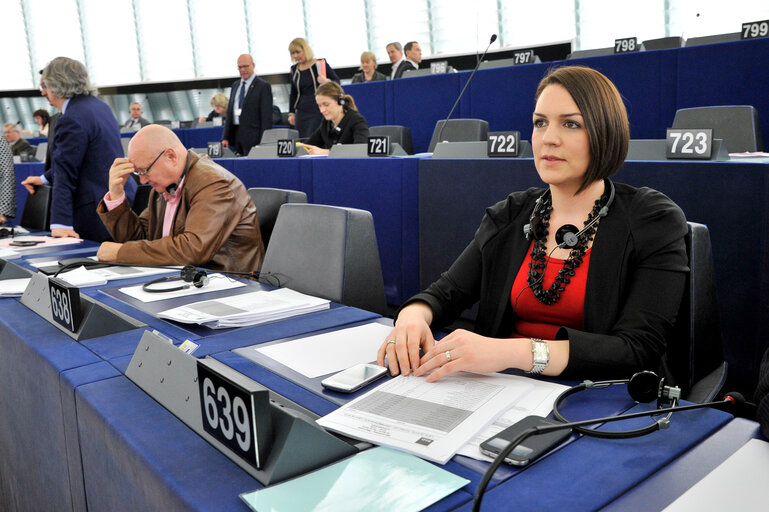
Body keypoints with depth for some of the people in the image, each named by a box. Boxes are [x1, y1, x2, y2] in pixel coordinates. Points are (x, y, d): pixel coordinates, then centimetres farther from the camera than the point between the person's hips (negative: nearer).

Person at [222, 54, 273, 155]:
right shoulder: (235, 85, 18)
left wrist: (264, 142, -14)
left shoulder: (263, 86, -3)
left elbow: (267, 116, -8)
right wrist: (225, 137, 9)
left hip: (253, 137, -6)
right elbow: (230, 112, 17)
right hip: (235, 135, 6)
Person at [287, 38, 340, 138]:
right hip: (302, 113, 4)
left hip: (319, 111, -4)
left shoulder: (320, 64, 0)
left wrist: (327, 82, -19)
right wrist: (291, 113, 15)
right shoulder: (294, 70, 13)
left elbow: (337, 82, 2)